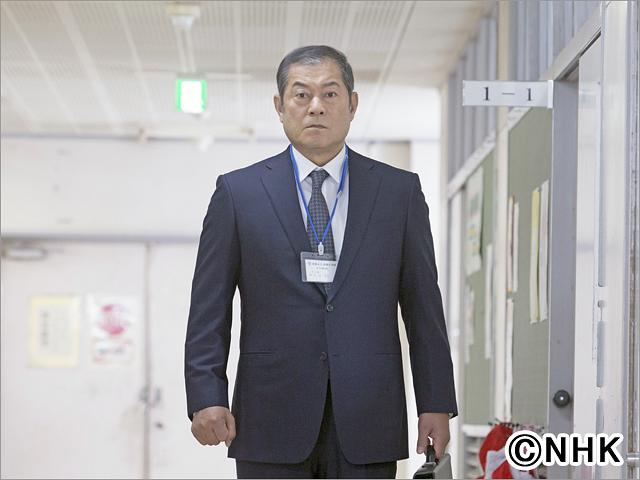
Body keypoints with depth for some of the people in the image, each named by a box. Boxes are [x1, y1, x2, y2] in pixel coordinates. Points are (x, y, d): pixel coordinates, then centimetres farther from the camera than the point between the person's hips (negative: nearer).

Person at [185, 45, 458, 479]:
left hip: (367, 425, 1)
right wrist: (206, 397, -6)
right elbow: (209, 309, 4)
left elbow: (424, 307, 7)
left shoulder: (399, 191, 8)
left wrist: (436, 406, 2)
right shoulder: (238, 192, 6)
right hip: (272, 423, -1)